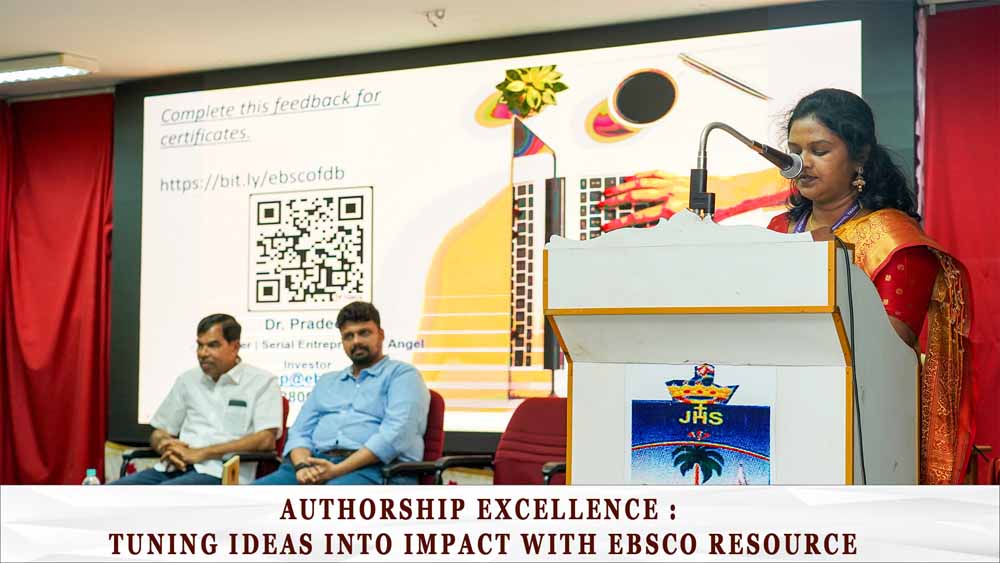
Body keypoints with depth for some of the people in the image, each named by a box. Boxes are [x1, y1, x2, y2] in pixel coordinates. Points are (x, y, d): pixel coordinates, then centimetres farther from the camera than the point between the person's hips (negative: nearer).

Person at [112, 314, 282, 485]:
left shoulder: (262, 382, 4)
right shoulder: (187, 380, 21)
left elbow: (266, 440, -9)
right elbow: (159, 433, 24)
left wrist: (201, 453, -13)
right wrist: (168, 448, -3)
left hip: (219, 473, -6)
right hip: (175, 468, 6)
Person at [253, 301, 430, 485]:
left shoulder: (402, 374, 8)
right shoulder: (327, 381, 29)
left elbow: (395, 435, -8)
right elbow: (300, 432, 20)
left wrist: (338, 470, -16)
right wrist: (302, 466, -5)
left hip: (373, 469, -6)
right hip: (316, 465, 6)